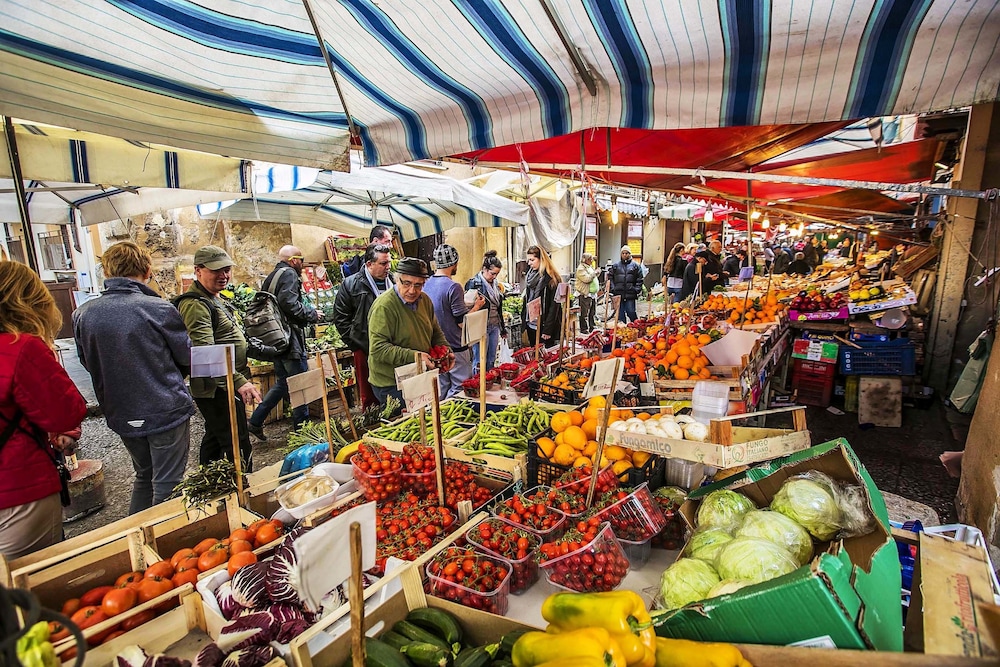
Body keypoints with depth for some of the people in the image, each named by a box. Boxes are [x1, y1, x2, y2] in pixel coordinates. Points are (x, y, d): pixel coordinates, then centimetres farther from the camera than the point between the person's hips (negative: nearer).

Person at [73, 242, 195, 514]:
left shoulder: (82, 314, -5)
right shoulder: (158, 309, -18)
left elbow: (87, 362, 9)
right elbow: (187, 358, -8)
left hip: (121, 415, 6)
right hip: (166, 411, -5)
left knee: (143, 475, 25)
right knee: (167, 486, 7)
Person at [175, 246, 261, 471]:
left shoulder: (213, 299, 15)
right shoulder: (195, 305, -19)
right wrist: (239, 381, -39)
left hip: (222, 386, 11)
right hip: (217, 388, -11)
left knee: (215, 440, 21)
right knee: (238, 447, -7)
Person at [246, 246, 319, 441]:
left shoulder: (271, 277, 19)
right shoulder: (289, 274, -10)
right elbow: (289, 303, -24)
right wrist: (312, 314, -12)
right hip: (290, 339, -9)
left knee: (282, 383, 19)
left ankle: (255, 421, 20)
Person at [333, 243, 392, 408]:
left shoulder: (394, 282, 7)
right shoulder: (351, 284, -2)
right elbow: (340, 317, 1)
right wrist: (354, 344, -4)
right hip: (364, 350, -2)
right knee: (369, 396, 8)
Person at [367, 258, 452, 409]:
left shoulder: (425, 300, 5)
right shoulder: (384, 307, -20)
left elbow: (436, 332, 18)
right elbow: (378, 349, -25)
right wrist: (413, 356, -29)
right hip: (391, 385, -7)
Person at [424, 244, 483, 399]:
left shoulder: (427, 284, 4)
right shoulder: (453, 287, -19)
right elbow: (462, 322, -17)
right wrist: (477, 306, -1)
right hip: (455, 348, -8)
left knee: (441, 388, 18)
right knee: (460, 389, 5)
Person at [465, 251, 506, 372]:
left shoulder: (496, 284, 13)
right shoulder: (473, 283, -10)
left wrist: (503, 328, 23)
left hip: (495, 326, 7)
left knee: (492, 360, 13)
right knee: (480, 361, -2)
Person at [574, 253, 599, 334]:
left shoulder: (591, 267, 19)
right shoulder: (581, 268, -10)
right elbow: (586, 279, -22)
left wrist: (597, 272, 12)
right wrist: (595, 273, -16)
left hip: (592, 293, 9)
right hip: (585, 294, -9)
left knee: (592, 313, 15)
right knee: (584, 313, -5)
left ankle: (591, 328, 23)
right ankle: (584, 329, 1)